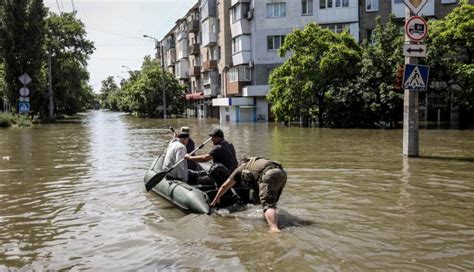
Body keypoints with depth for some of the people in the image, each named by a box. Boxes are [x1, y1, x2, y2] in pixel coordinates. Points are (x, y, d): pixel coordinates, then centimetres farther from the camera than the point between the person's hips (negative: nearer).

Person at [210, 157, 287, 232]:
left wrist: (217, 198, 48)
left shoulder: (240, 168, 27)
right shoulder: (257, 162, 42)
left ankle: (274, 229, -38)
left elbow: (225, 186, 35)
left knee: (268, 205, -18)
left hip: (269, 175, -6)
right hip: (282, 173, 6)